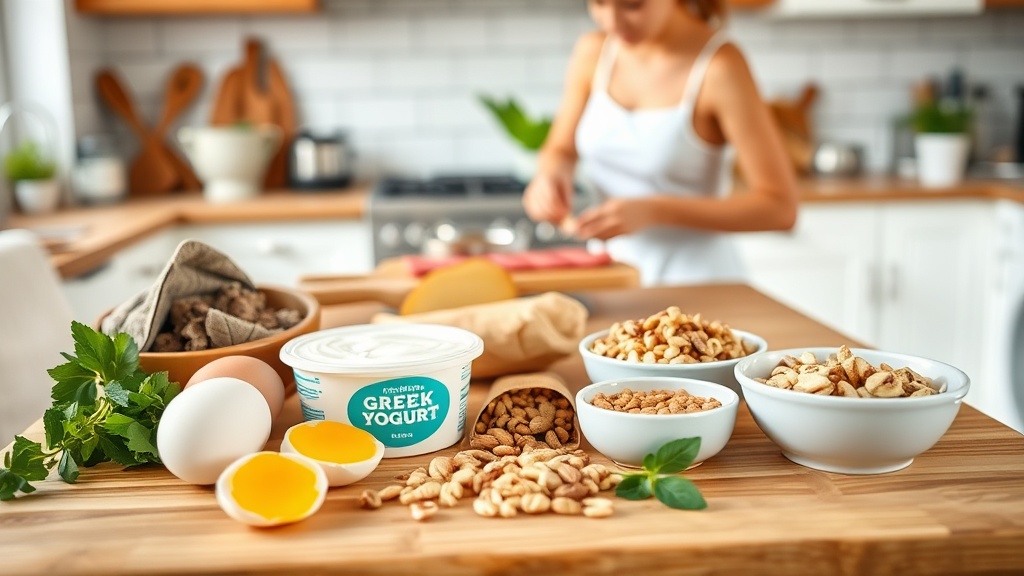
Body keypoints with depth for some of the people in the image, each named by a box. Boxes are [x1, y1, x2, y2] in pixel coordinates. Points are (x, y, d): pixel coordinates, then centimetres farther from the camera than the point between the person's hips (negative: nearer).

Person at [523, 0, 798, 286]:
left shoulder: (720, 67, -15)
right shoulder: (593, 51, 0)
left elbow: (779, 207, -14)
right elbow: (560, 149, 15)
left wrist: (654, 212, -24)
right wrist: (551, 175, -10)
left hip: (695, 279, -3)